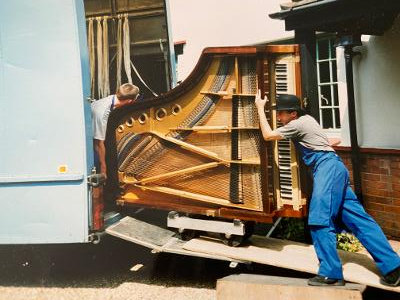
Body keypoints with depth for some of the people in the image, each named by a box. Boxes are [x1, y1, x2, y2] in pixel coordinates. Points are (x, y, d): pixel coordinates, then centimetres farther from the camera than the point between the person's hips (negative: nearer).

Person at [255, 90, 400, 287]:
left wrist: (260, 107, 6)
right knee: (357, 218, 4)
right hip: (333, 168, 10)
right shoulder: (306, 118, 25)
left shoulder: (297, 124, -2)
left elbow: (268, 135, 0)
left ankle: (330, 274, -16)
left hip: (327, 167, -10)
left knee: (320, 220, -15)